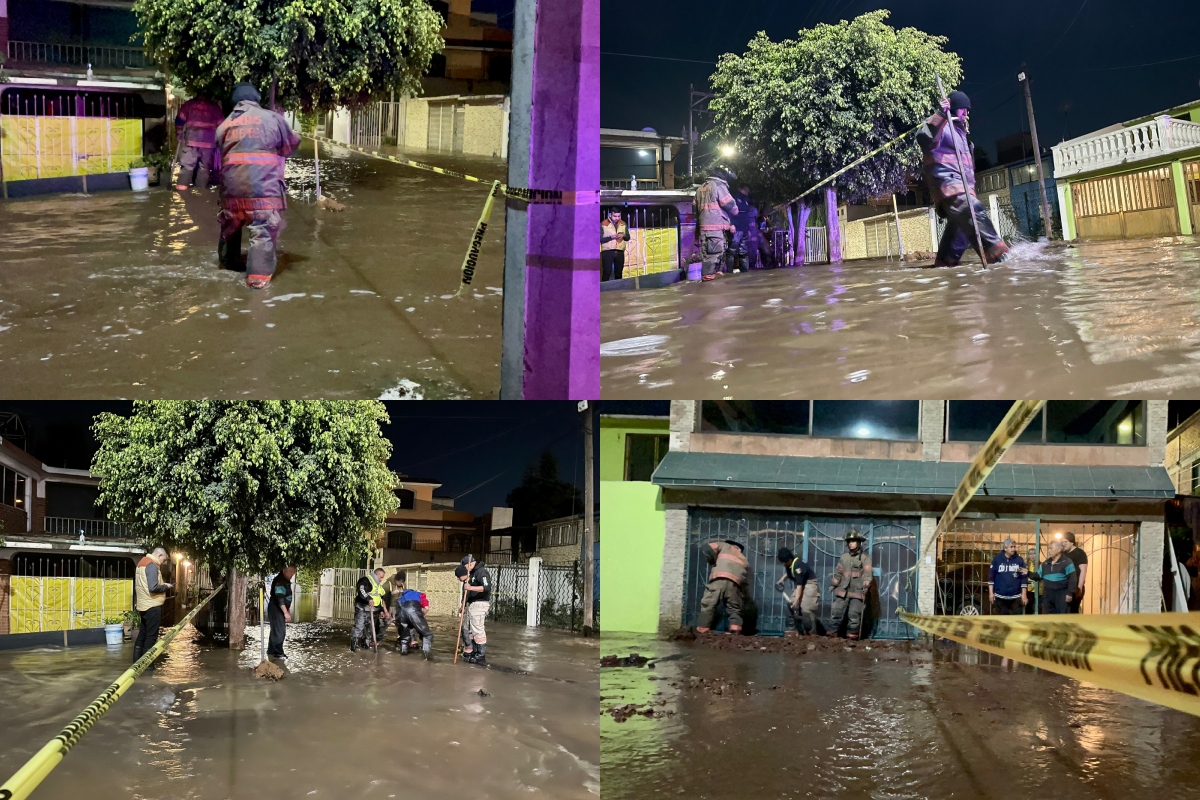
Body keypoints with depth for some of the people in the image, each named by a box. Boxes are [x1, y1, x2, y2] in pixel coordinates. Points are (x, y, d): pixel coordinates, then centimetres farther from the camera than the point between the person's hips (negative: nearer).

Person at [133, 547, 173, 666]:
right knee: (151, 636, -3)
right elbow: (153, 588, -24)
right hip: (152, 606, -10)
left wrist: (162, 585, 13)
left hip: (144, 605, 10)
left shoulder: (142, 563, 15)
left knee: (142, 634, 13)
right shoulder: (152, 566, -16)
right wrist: (165, 586, -8)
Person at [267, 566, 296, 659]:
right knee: (280, 631, -9)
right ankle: (278, 652, -5)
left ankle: (271, 650, 23)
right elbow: (279, 598, -24)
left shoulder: (286, 581, 12)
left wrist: (288, 611, 21)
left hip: (281, 610, 10)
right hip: (276, 609, -10)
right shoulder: (279, 581, -19)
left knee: (276, 631, 15)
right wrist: (286, 612, -26)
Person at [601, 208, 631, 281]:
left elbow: (628, 237, 14)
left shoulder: (623, 224, 10)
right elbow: (600, 239, -7)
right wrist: (611, 237, -20)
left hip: (620, 252, 4)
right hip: (607, 252, -4)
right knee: (607, 272, -10)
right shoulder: (603, 224, -4)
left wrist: (624, 235, -8)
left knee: (618, 273, 8)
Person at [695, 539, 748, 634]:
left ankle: (702, 633, -4)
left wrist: (714, 562, 21)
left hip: (718, 578, -3)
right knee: (734, 610, 13)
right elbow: (745, 580, 24)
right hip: (735, 582, 3)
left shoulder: (725, 546, 28)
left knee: (708, 605, 1)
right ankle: (736, 633, -4)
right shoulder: (744, 560, 36)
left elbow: (707, 548, 12)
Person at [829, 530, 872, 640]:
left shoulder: (865, 556, 2)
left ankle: (852, 633, 3)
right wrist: (833, 585, 17)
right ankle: (834, 630, 4)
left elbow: (867, 572, -7)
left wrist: (866, 585, -19)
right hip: (843, 589, 4)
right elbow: (838, 572, 21)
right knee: (837, 610, -1)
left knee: (854, 613, -5)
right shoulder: (844, 557, 16)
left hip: (857, 590, -4)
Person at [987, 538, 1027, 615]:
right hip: (1000, 596, -1)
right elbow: (991, 577, 1)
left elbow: (1023, 578, 2)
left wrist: (1023, 594, -1)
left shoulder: (1019, 560, 1)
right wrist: (991, 593, -4)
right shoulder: (997, 559, -1)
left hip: (1016, 597, 1)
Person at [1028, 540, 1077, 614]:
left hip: (1061, 595, -6)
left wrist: (1069, 593, -16)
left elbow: (1072, 579, -10)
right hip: (1048, 595, 6)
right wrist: (1028, 573, 0)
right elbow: (1038, 576, 18)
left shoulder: (1067, 562, -5)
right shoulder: (1046, 563, 15)